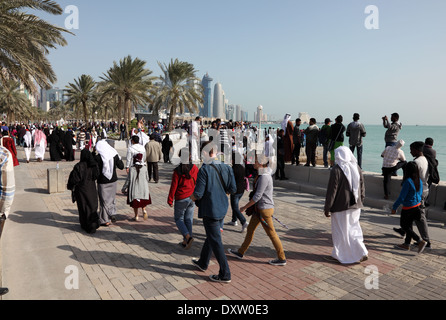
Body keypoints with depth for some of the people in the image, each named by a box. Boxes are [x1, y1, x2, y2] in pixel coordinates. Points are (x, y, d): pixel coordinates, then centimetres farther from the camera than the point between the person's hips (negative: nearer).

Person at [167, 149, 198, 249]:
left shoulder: (177, 171, -14)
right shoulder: (195, 168, -3)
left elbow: (173, 186, -11)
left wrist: (170, 200, 0)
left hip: (181, 199, -4)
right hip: (192, 198, 4)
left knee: (179, 219, 11)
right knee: (188, 220, 13)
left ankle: (188, 236, -9)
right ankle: (186, 241, 19)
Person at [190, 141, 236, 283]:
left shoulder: (204, 170, -19)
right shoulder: (226, 167, -1)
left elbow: (198, 194, -19)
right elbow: (233, 189, 2)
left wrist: (192, 197, 3)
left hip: (210, 210, -7)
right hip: (222, 209, 7)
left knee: (215, 241, 4)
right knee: (211, 236, 23)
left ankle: (225, 274, 13)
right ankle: (203, 263, 43)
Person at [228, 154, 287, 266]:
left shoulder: (264, 177, -23)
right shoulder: (262, 175, 8)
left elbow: (257, 196, -24)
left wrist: (245, 207, -15)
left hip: (265, 209, -10)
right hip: (259, 208, 10)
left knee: (271, 233, 1)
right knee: (250, 229, 16)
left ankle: (282, 258, 15)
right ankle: (241, 252, 29)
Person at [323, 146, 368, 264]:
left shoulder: (336, 170, -18)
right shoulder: (357, 168, 2)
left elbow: (332, 190, -16)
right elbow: (362, 187, 10)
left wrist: (327, 208, -9)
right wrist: (360, 202, 21)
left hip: (341, 206, -6)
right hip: (355, 205, 6)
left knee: (341, 231, 7)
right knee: (353, 229, 19)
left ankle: (339, 255, 19)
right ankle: (362, 253, 20)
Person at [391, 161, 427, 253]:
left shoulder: (408, 181, -25)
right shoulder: (419, 181, -1)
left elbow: (401, 197, -22)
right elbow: (420, 195, 10)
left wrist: (394, 207, -11)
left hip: (408, 208, -8)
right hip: (417, 206, 8)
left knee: (404, 226, 9)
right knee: (409, 225, 18)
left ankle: (420, 241, 1)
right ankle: (407, 244, 29)